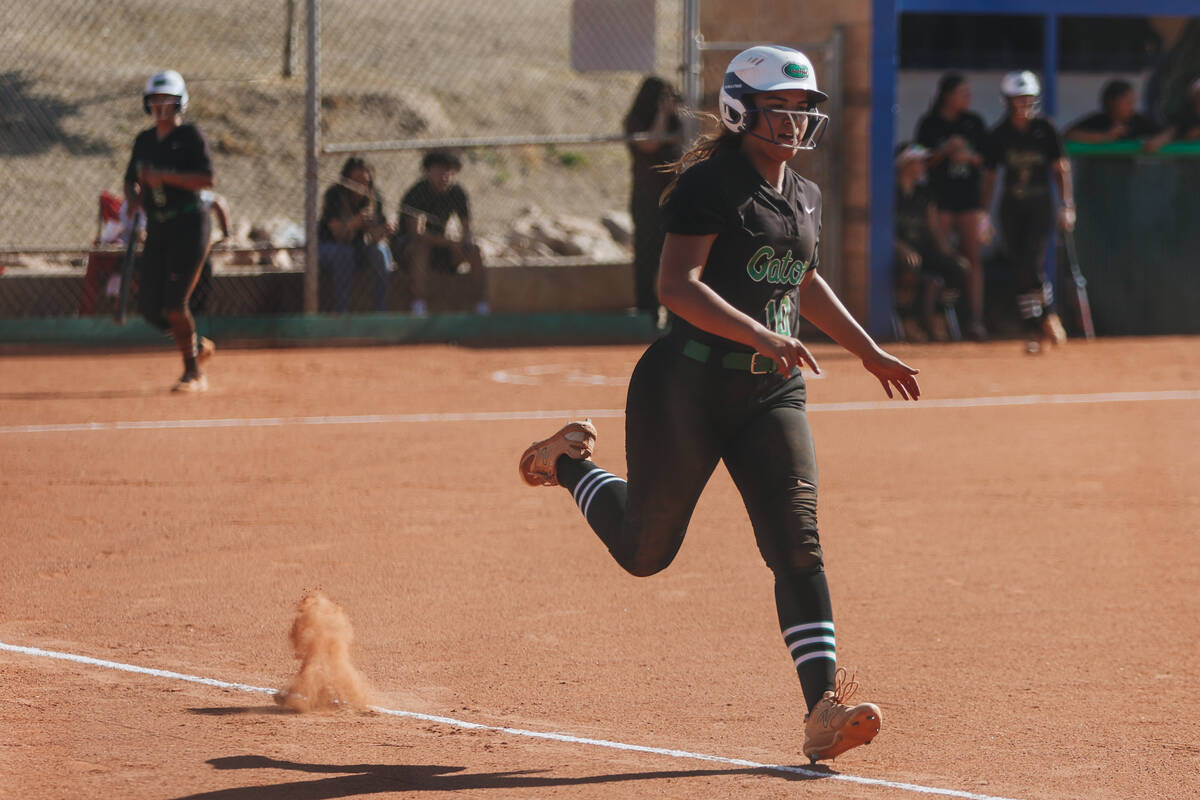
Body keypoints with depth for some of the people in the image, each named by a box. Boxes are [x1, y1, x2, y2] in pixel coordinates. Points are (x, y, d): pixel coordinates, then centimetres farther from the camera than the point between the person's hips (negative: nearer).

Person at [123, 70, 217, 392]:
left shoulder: (190, 136, -6)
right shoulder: (144, 140, 13)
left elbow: (207, 179, -15)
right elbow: (131, 179, 20)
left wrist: (164, 176, -22)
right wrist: (133, 197, -3)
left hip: (189, 225, -7)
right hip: (157, 229, 7)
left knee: (174, 302, -14)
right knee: (149, 305, 2)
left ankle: (193, 374, -1)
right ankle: (198, 345, 27)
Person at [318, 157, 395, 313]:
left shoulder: (374, 199, -9)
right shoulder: (334, 196, -19)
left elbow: (375, 238, -13)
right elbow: (339, 235, -28)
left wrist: (384, 231, -36)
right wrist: (354, 224, -49)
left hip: (361, 247, 3)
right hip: (329, 246, -3)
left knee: (378, 251, -28)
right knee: (344, 254, -36)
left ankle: (382, 311, -28)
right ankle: (341, 314, -37)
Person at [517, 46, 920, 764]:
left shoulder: (806, 198, 11)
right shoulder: (709, 184, -13)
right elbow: (677, 285, -24)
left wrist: (869, 352, 30)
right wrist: (759, 334, -35)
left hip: (772, 394, 5)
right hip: (688, 387, -5)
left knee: (798, 544, -12)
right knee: (644, 550, 11)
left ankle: (824, 707, -20)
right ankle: (572, 462, 41)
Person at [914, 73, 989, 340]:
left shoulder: (974, 122, 10)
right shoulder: (929, 125, 3)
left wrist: (970, 157, -8)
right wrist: (946, 151, -15)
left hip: (970, 198, 2)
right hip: (940, 197, -2)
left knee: (973, 258, -3)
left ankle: (976, 318, -5)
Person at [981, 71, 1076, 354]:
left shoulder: (1044, 129, -1)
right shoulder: (1000, 134, 2)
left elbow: (1061, 169, 0)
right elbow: (989, 176, 8)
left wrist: (1067, 206, -7)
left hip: (1041, 206, -2)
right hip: (1011, 208, 2)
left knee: (1032, 265, -15)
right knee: (1020, 269, 0)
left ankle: (1049, 315, 8)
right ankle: (1033, 330, 8)